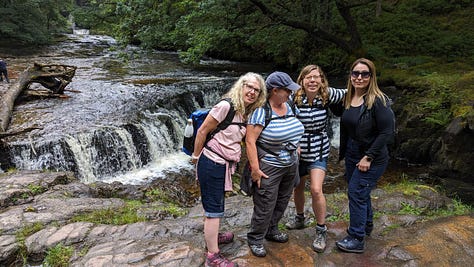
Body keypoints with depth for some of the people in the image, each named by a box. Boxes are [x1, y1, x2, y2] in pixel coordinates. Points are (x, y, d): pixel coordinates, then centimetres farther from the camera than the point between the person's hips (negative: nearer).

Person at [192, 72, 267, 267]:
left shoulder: (247, 113, 6)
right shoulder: (226, 106, -19)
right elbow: (202, 131, -14)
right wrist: (196, 157, -6)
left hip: (224, 165, 8)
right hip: (212, 163, -8)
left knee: (216, 204, 24)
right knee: (213, 209, -1)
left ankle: (212, 236, 45)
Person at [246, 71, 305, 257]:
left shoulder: (290, 107, 3)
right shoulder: (261, 111, -19)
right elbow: (250, 140, -21)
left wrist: (296, 149, 12)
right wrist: (255, 168, -21)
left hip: (291, 165, 7)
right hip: (269, 168, -7)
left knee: (282, 202, 18)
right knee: (265, 206, 2)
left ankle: (271, 230, 39)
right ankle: (255, 239, 22)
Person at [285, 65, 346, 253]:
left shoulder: (327, 95, -10)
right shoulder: (294, 98, -16)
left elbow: (346, 94, 7)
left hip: (319, 151, -1)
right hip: (297, 150, 1)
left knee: (316, 190, -11)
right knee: (298, 188, 18)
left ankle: (321, 231, 9)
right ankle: (299, 218, 45)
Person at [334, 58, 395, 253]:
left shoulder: (378, 100, -19)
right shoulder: (348, 98, 2)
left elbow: (387, 131, -21)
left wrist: (369, 157, -20)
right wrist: (342, 151, 14)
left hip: (372, 158, -7)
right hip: (352, 154, 7)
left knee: (356, 193, -5)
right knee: (361, 192, 20)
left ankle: (356, 239, 9)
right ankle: (367, 225, 43)